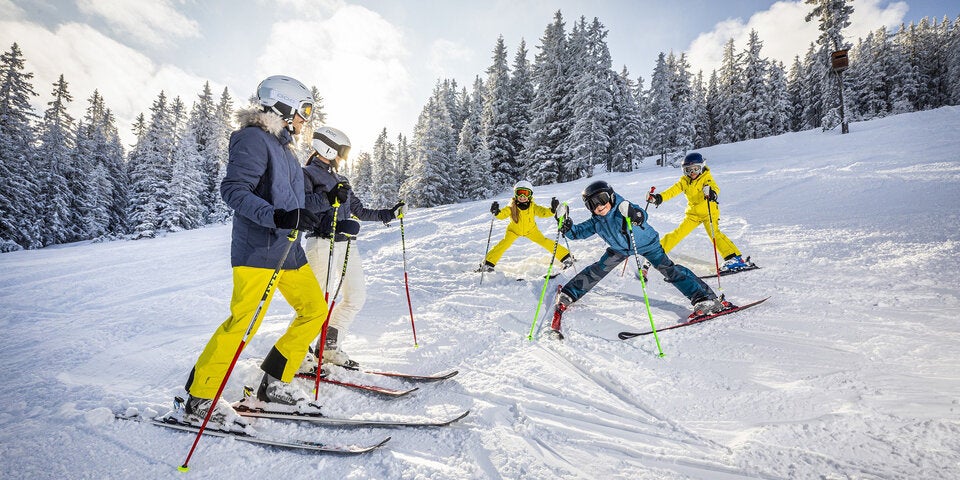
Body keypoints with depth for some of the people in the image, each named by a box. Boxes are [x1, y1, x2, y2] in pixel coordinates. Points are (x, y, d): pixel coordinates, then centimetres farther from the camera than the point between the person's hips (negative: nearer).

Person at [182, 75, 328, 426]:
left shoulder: (282, 145, 20)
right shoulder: (253, 139, -8)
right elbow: (233, 189, -19)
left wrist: (319, 220, 26)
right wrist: (278, 217, -32)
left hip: (288, 249, 10)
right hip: (258, 250, -10)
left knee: (314, 311, 10)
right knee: (243, 322, -11)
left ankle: (275, 383, 20)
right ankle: (200, 399, 7)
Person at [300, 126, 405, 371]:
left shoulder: (340, 180, 24)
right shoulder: (307, 174, 1)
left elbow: (359, 210, 25)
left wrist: (388, 214, 21)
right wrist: (329, 199, -27)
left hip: (347, 243, 8)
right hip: (322, 242, -8)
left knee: (356, 297, 7)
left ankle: (330, 349, 18)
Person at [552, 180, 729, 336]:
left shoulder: (622, 209, -32)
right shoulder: (596, 222, -14)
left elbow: (642, 216, -47)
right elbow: (579, 232, -7)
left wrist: (635, 214, -71)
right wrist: (568, 228, -28)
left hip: (647, 244, -5)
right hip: (619, 249, 5)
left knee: (669, 270, -19)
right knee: (596, 271, 1)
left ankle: (706, 298, -20)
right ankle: (566, 297, 12)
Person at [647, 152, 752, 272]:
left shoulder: (706, 178, -12)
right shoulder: (684, 181, 3)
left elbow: (714, 187, -29)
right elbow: (673, 190, 1)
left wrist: (712, 192, -54)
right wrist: (658, 198, -13)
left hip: (709, 212, -4)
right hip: (692, 213, 4)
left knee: (714, 233, -22)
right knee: (678, 233, 0)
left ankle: (734, 258, -20)